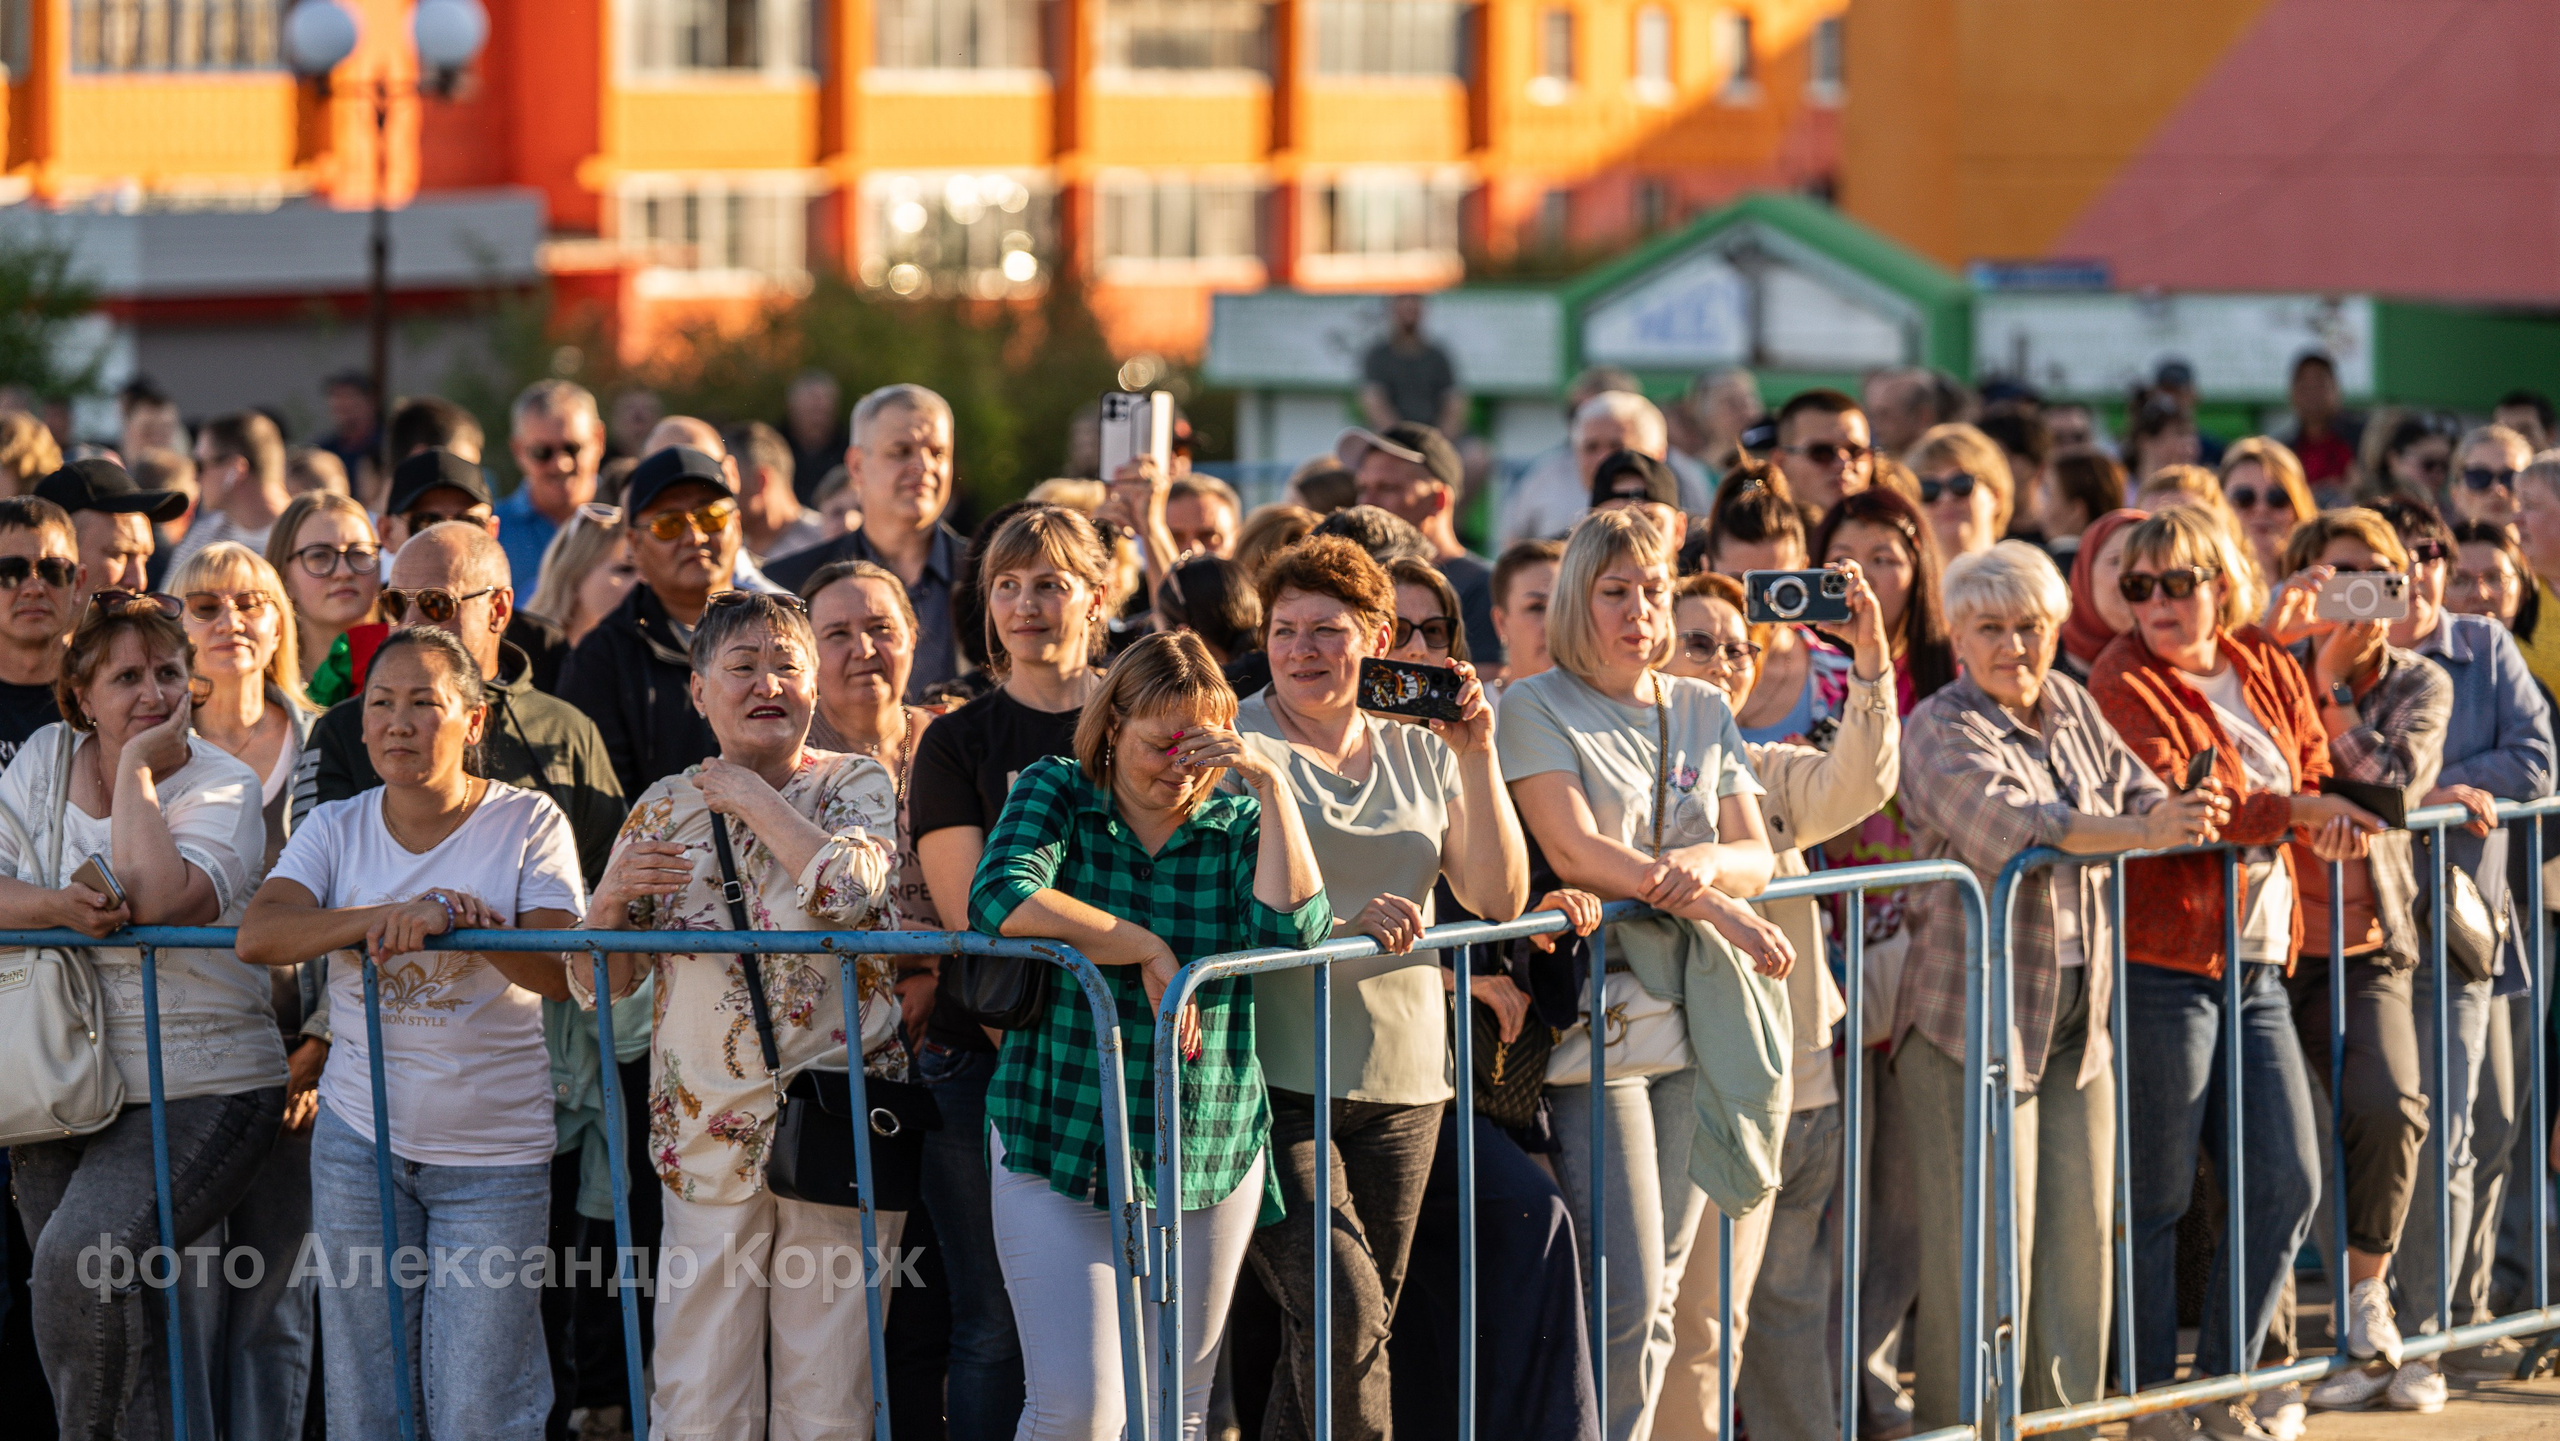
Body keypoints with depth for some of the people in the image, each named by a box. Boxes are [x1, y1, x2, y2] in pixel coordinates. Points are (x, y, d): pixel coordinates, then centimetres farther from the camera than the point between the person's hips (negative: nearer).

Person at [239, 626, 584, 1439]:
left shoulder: (529, 823, -3)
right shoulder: (337, 829, 4)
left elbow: (563, 973, -14)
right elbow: (257, 936, -12)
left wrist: (458, 918, -30)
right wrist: (376, 918, -28)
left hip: (496, 1151, -3)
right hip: (361, 1137, 3)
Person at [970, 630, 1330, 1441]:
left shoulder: (1236, 820, 5)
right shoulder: (1055, 795, -1)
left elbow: (1294, 931, -13)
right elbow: (1001, 900, -20)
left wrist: (1270, 786, -15)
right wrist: (1147, 949, -19)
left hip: (1210, 1155, 3)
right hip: (1062, 1147, -3)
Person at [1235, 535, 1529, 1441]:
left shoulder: (1418, 750, 13)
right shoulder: (1238, 746, -2)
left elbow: (1498, 899, 6)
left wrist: (1475, 756, -4)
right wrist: (1340, 922, -26)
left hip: (1399, 1078, 5)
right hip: (1275, 1076, -5)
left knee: (1359, 1327, 8)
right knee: (1340, 1305, -19)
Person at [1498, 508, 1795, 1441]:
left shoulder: (1703, 712, 15)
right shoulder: (1536, 710, -1)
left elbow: (1756, 857, 9)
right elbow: (1575, 850, -13)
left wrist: (1701, 865, -14)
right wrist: (1714, 907, -15)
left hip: (1693, 1017, 6)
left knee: (1663, 1291, 6)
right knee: (1626, 1292, -11)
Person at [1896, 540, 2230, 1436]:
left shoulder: (2072, 709, 13)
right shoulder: (1941, 732, -10)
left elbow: (2132, 793, 13)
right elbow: (2008, 824, -26)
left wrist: (2169, 812, -11)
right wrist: (2144, 833, -33)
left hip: (2076, 1014, 7)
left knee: (2081, 1228, 9)